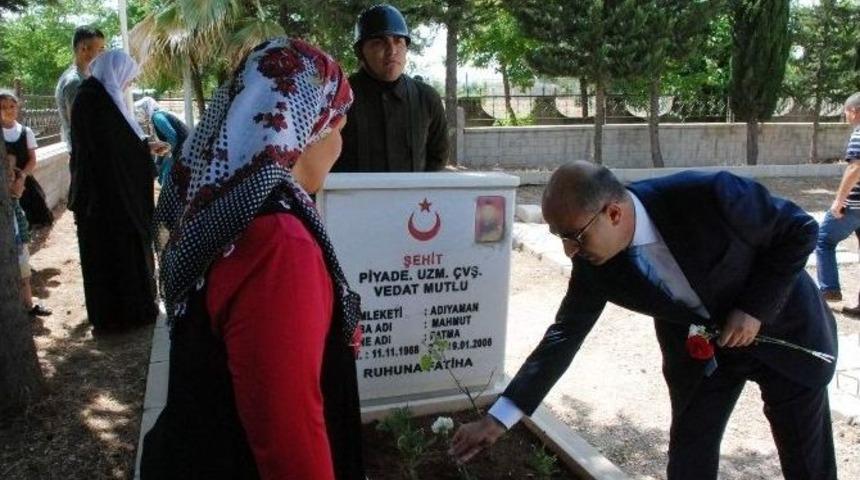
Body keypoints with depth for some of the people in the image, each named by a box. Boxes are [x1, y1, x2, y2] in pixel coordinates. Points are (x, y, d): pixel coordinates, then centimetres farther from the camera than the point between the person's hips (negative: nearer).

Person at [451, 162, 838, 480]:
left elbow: (800, 231, -19)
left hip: (783, 327, -2)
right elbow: (565, 334, -14)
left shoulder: (708, 197, -35)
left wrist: (755, 309, -26)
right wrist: (498, 418, -16)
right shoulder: (593, 263, -23)